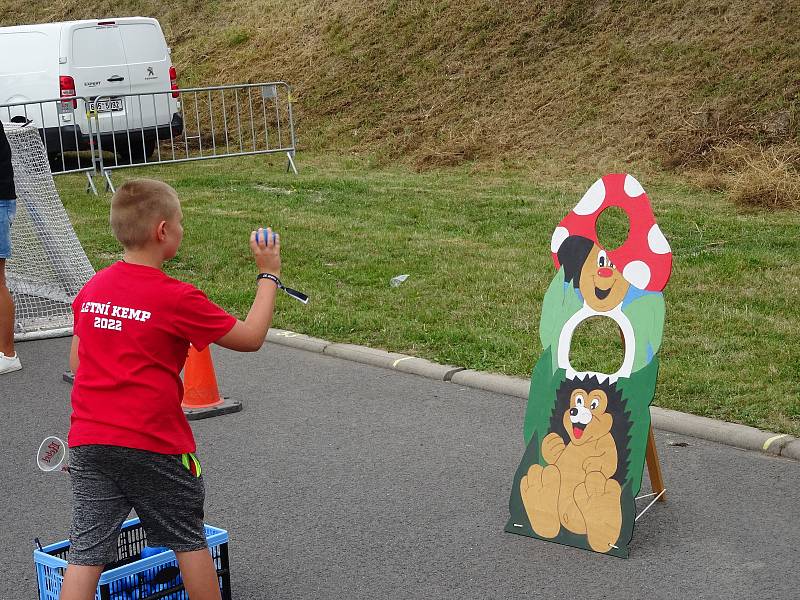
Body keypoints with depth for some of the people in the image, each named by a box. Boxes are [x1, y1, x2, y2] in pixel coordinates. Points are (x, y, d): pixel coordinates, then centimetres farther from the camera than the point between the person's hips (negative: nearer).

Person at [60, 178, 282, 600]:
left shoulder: (90, 290, 5)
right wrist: (268, 275, 6)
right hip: (153, 445, -4)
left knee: (86, 553, 4)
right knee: (189, 540, 15)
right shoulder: (177, 299, -12)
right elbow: (251, 337, -4)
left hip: (87, 441, 5)